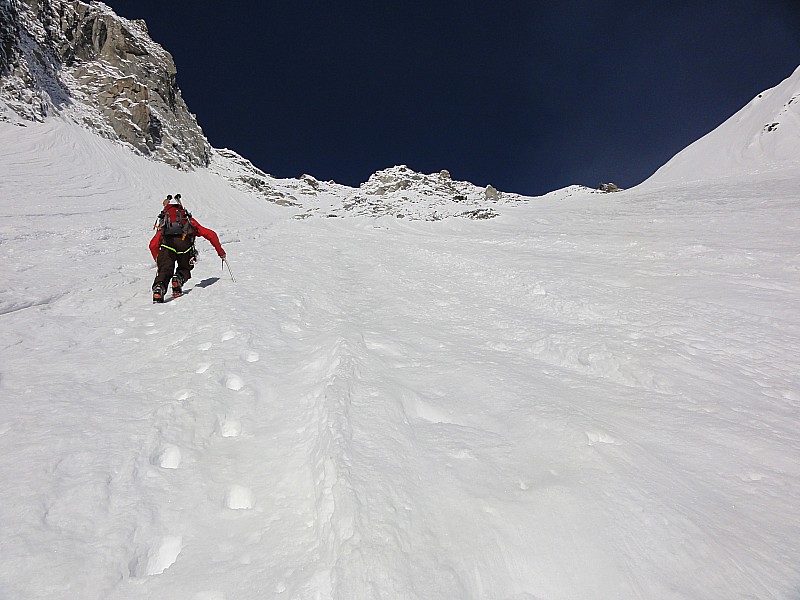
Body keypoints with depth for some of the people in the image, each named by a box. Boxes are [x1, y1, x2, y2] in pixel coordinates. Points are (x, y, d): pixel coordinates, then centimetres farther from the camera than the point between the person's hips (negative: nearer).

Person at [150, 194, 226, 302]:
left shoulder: (163, 222, 36)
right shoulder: (189, 220, 35)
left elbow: (153, 245, 27)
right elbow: (211, 234, 29)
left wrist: (159, 261, 37)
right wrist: (220, 252, 36)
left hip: (167, 242, 0)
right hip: (184, 242, 0)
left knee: (165, 270, -2)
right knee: (184, 269, 17)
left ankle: (159, 287, -30)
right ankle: (179, 278, -13)